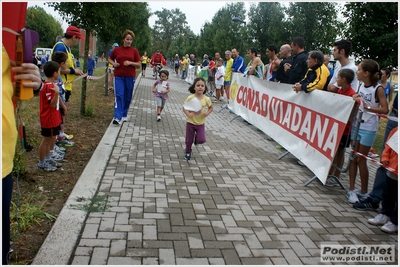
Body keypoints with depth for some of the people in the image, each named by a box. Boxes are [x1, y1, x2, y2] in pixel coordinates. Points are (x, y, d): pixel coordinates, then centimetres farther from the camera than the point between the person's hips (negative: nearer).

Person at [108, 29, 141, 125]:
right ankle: (118, 117, -14)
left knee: (128, 97, 9)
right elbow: (109, 59, 19)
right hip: (119, 76, -1)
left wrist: (130, 63, -14)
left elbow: (139, 65, 3)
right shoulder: (117, 50, 5)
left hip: (130, 77, 1)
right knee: (119, 96, -10)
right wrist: (113, 63, -2)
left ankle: (124, 115, 26)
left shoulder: (134, 51, 3)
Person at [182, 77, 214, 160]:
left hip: (201, 123, 1)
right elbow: (184, 108, -11)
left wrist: (207, 113, -17)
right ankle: (188, 152, 39)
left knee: (202, 140, -7)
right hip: (190, 122, -1)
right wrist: (188, 114, -30)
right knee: (189, 140, 11)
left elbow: (211, 108, 4)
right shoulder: (190, 98, -17)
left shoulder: (206, 99, -12)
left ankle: (196, 138, 29)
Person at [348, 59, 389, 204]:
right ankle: (352, 189, 14)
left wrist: (367, 107, -29)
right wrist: (355, 99, 2)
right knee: (353, 158, 6)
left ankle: (364, 192, 17)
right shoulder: (361, 86, 6)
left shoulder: (378, 89, -12)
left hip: (368, 129, -6)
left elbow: (385, 110, -20)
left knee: (361, 160, 1)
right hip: (356, 125, 6)